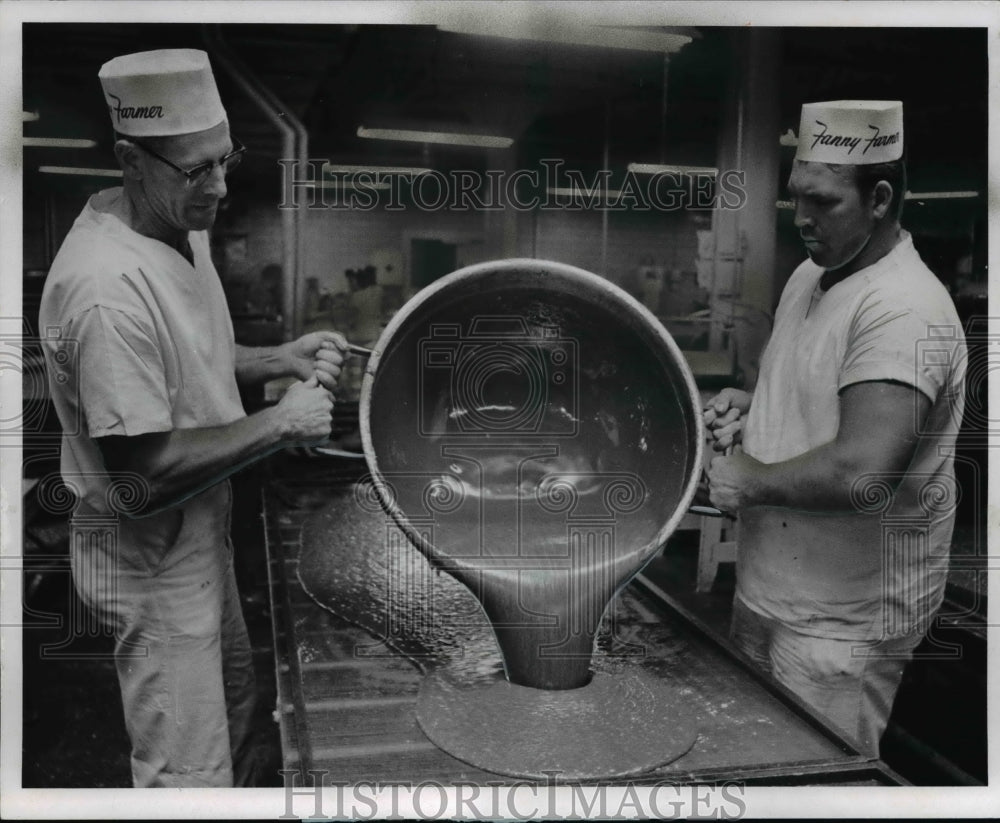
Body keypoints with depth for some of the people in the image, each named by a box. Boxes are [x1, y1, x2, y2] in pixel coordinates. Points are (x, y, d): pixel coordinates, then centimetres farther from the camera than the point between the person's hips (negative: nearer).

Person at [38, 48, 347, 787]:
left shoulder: (181, 225, -2)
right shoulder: (109, 290, -32)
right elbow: (141, 477, -29)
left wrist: (277, 359, -2)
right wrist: (279, 422, -23)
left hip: (202, 531, 9)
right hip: (151, 559, -9)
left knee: (235, 706, 28)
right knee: (189, 770, 6)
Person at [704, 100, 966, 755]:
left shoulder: (906, 311, -24)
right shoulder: (810, 277, 7)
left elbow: (860, 475, -34)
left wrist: (752, 480, -19)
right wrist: (752, 405, 2)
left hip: (844, 619, -9)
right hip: (768, 586, 9)